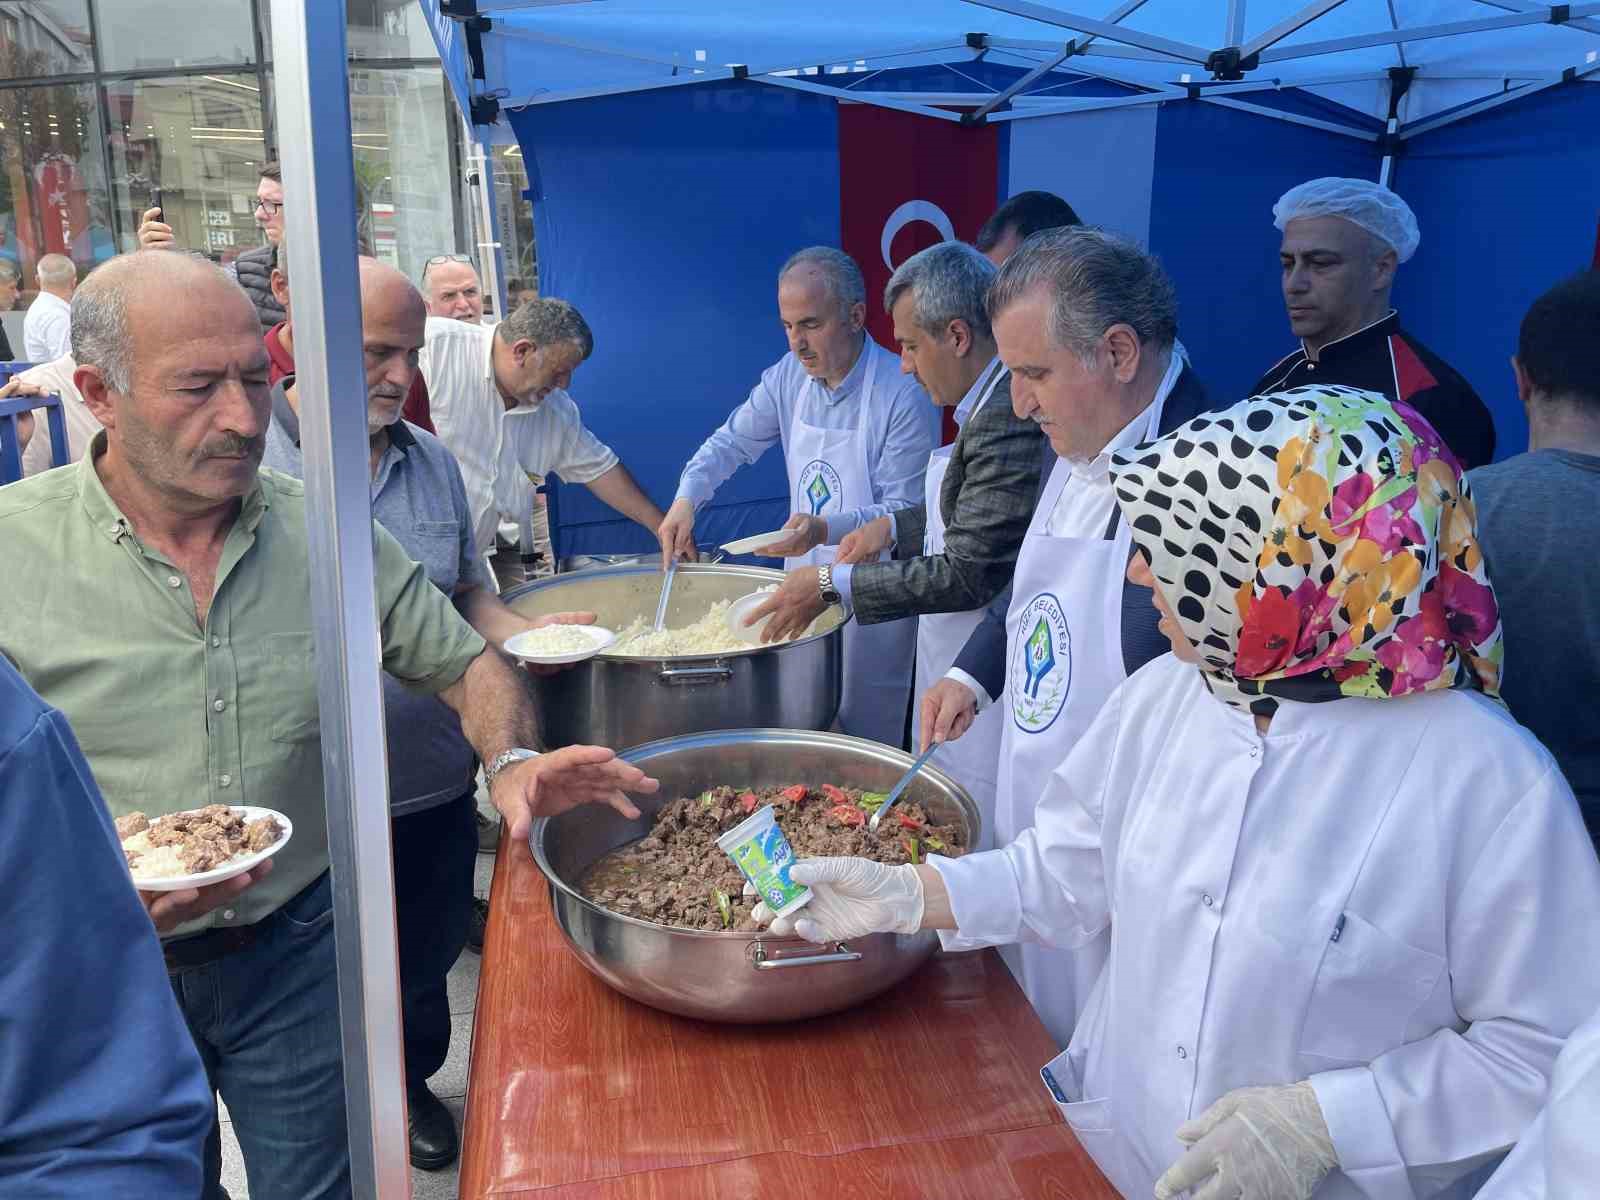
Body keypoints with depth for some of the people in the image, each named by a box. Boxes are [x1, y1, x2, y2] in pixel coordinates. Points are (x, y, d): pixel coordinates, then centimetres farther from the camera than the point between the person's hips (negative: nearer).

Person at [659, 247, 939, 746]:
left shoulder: (905, 394, -21)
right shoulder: (788, 376, -2)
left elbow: (906, 511, -21)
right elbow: (732, 442, 8)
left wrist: (825, 530, -35)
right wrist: (686, 498, -9)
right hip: (806, 576, 6)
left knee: (866, 738, 6)